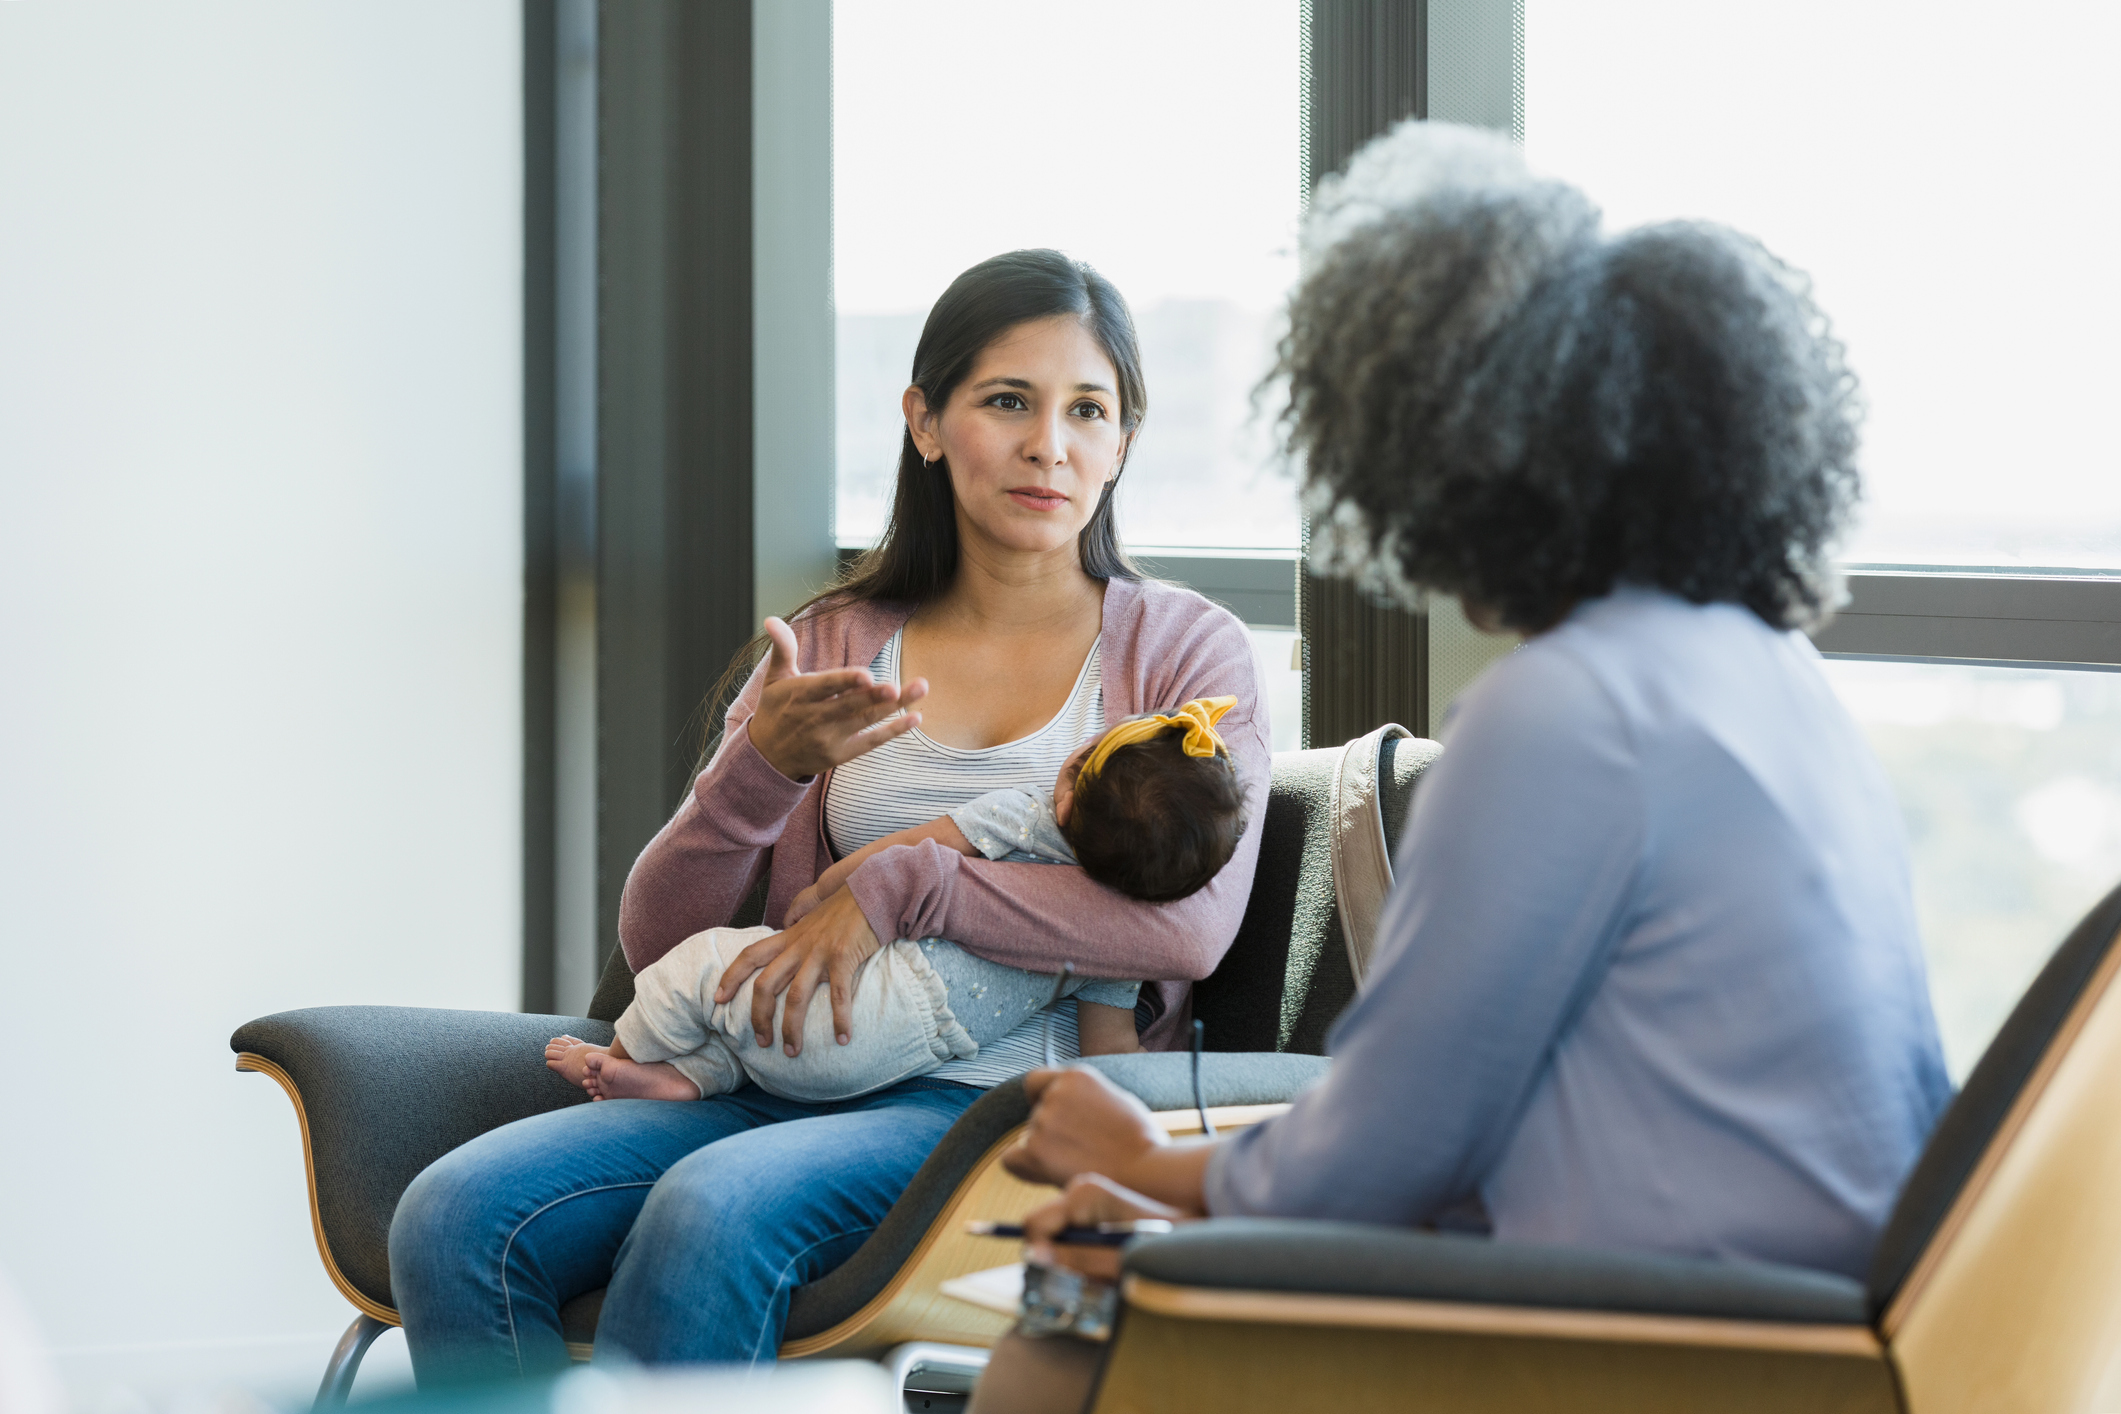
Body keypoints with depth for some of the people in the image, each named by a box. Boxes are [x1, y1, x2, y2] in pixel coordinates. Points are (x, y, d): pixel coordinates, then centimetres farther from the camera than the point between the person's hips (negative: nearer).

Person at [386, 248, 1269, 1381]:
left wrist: (899, 884, -14)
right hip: (787, 1085, 4)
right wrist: (761, 770, -9)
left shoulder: (1185, 651, 8)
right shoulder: (828, 647, 17)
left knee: (711, 1212, -35)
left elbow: (1193, 924, -12)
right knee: (456, 1213, -23)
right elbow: (656, 940, 11)